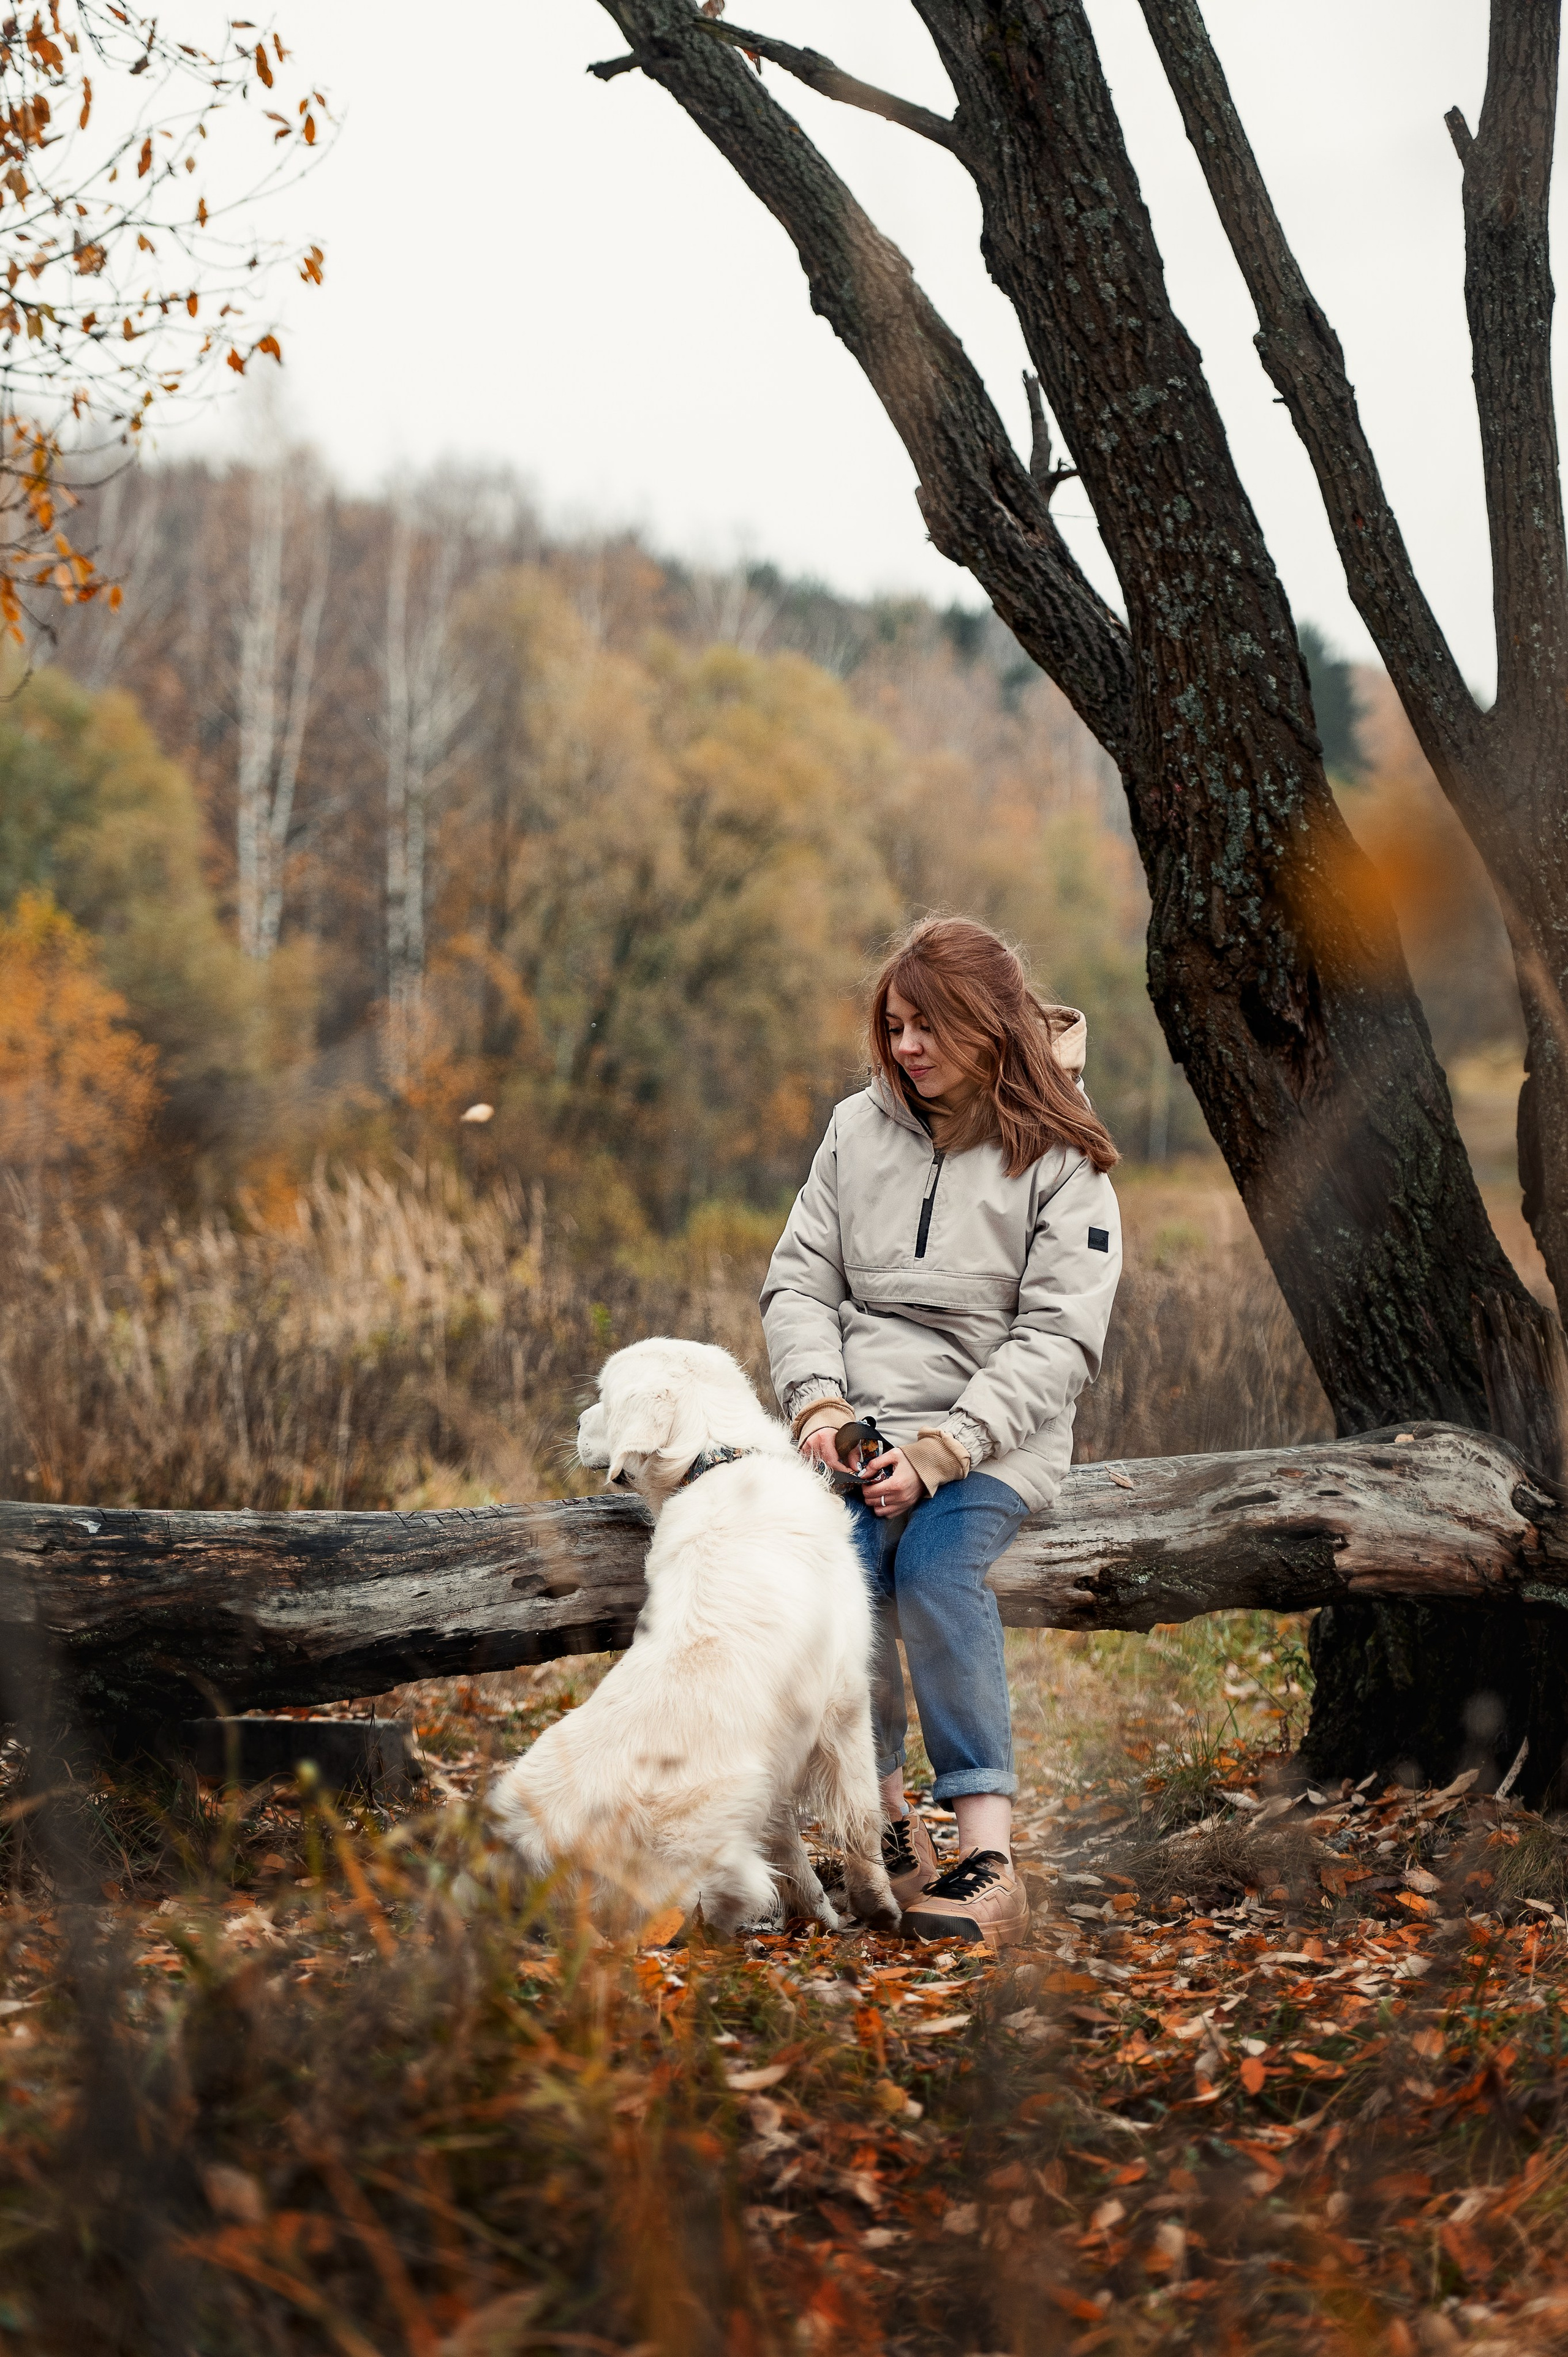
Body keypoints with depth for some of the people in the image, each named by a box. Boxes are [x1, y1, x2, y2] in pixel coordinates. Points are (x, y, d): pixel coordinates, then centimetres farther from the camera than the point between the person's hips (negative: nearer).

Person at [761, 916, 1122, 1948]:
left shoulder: (1060, 1163, -2)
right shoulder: (860, 1128, 10)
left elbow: (1058, 1340, -8)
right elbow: (800, 1280, 11)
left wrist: (945, 1448, -18)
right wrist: (819, 1400, -8)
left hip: (995, 1435, -3)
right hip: (861, 1423, 3)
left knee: (938, 1567, -30)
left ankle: (989, 1852, -30)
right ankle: (887, 1815, -12)